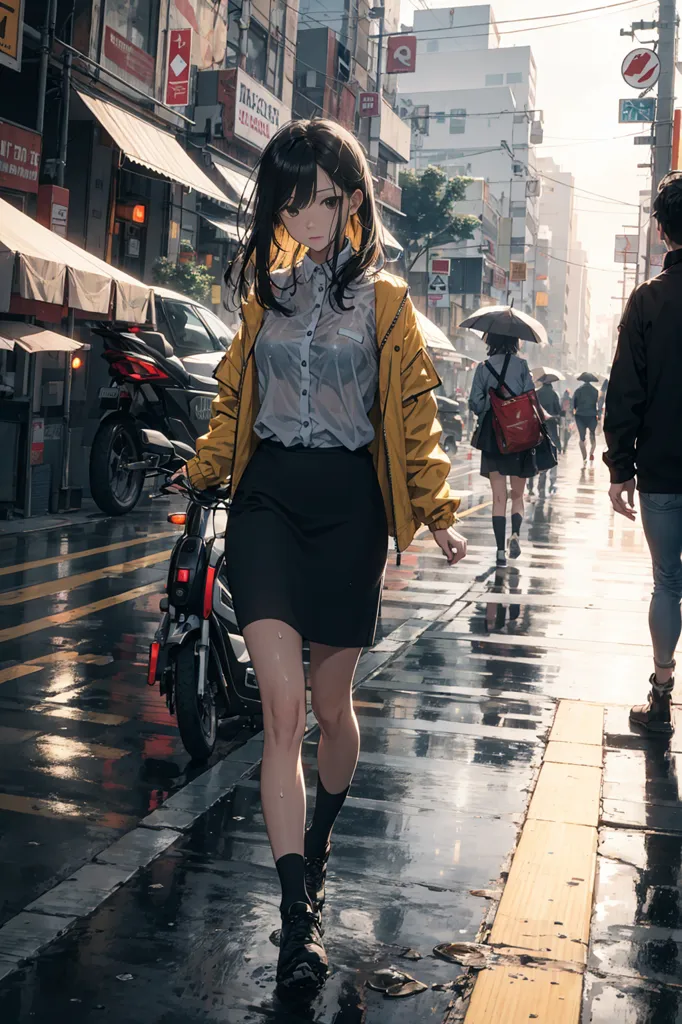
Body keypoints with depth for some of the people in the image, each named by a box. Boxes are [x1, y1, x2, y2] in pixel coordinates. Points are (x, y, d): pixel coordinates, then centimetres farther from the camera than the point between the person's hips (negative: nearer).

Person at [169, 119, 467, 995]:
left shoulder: (383, 301, 4)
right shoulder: (263, 293, 13)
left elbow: (414, 415, 3)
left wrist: (436, 513, -5)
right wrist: (198, 472, 3)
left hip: (347, 505, -1)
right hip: (268, 501, 2)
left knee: (331, 704, 8)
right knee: (283, 708, -10)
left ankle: (319, 845, 38)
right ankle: (300, 914, -6)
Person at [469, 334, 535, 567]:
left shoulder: (483, 367, 1)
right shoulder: (521, 365, -3)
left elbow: (475, 402, -3)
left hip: (492, 437, 1)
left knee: (499, 497, 6)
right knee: (517, 494, 13)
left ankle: (501, 550, -1)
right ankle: (515, 533, -12)